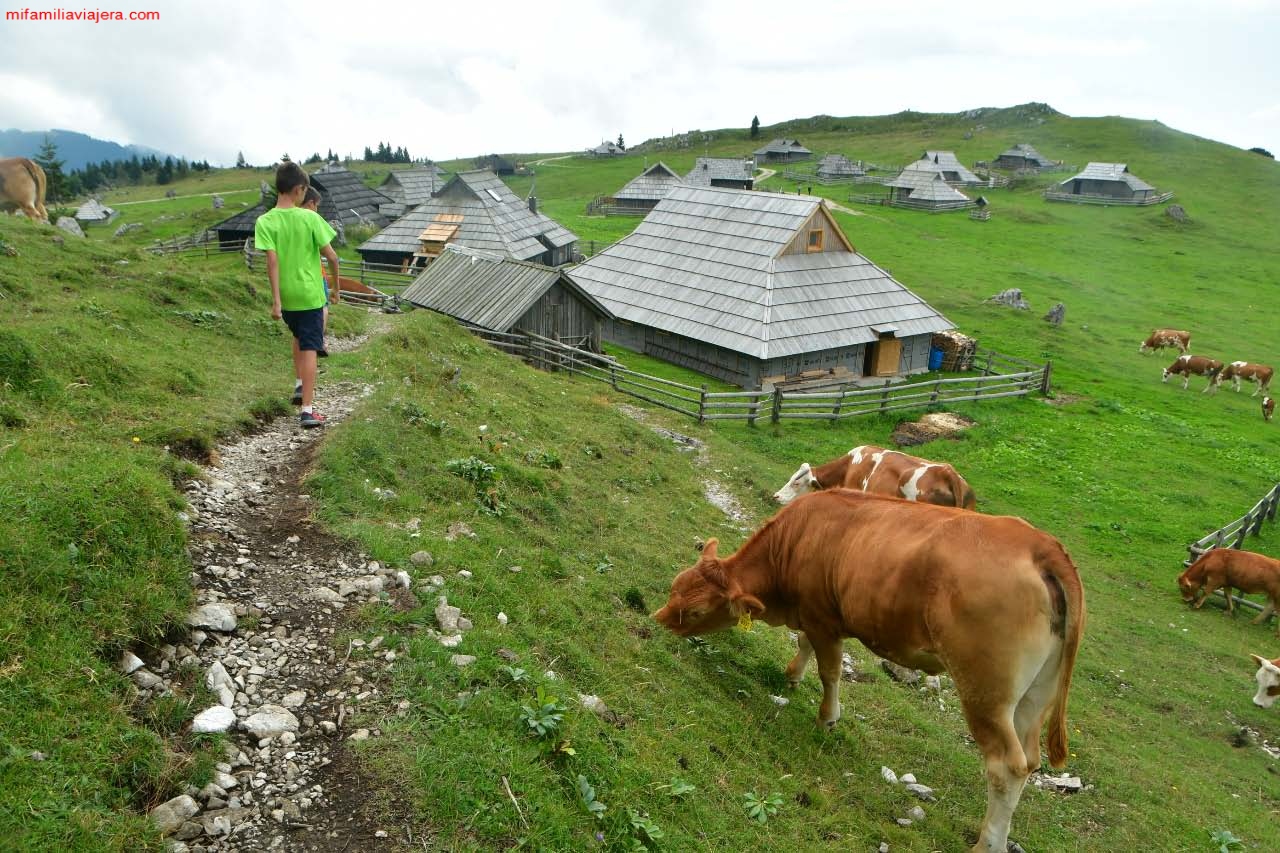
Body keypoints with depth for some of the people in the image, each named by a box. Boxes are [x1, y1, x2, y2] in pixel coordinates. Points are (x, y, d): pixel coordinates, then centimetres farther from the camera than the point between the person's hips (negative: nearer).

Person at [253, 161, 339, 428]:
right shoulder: (310, 218, -9)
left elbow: (272, 260, -14)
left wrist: (276, 300, -13)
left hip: (286, 296, 3)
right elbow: (331, 256, -8)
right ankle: (307, 410, -5)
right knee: (309, 350, -1)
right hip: (311, 294, -3)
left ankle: (300, 386, 32)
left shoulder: (265, 222, -6)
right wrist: (336, 283, 9)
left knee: (298, 338, 29)